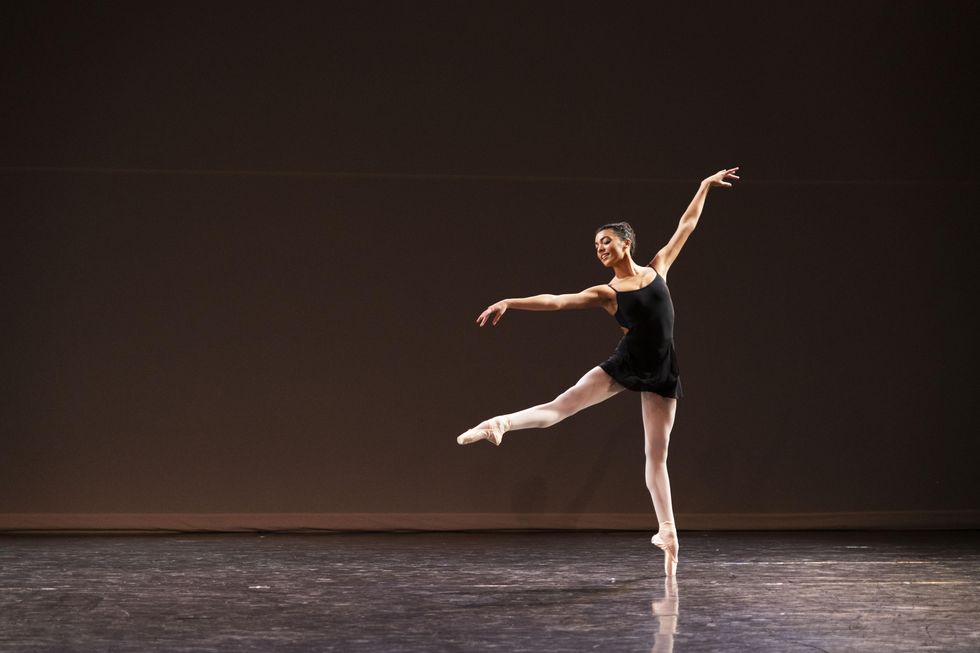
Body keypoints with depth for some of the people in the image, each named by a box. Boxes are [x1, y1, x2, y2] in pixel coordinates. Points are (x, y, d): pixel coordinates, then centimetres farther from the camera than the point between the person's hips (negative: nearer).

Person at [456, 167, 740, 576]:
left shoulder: (656, 269, 6)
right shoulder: (605, 293, 0)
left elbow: (685, 227, 14)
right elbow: (555, 301, -11)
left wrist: (705, 187, 18)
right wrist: (509, 303, -21)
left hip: (661, 371, 1)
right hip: (625, 364, -1)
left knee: (657, 455, 5)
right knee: (560, 406, -19)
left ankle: (667, 530, 9)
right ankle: (501, 424, -30)